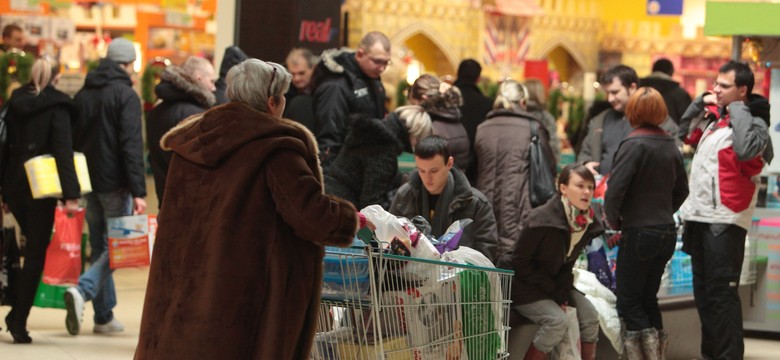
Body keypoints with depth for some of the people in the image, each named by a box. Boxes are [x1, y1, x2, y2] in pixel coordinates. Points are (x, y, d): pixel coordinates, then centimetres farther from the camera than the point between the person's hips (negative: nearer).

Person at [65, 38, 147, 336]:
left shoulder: (83, 94, 12)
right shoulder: (126, 95, -10)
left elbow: (72, 140, 15)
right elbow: (132, 146, -17)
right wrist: (139, 191, -19)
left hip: (88, 182, 7)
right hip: (115, 184, -7)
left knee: (99, 247, 12)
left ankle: (104, 317, 11)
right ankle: (82, 290, -22)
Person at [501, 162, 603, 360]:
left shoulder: (588, 223, -5)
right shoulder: (542, 221, -28)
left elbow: (568, 262, 8)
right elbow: (520, 262, -19)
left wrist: (563, 292, -10)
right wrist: (554, 292, -18)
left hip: (553, 282, 7)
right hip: (521, 284, -7)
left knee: (589, 314, -8)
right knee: (557, 320, -27)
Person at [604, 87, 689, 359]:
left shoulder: (634, 145, -14)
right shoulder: (670, 146, 9)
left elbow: (615, 189, -20)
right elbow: (681, 190, 18)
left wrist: (614, 221, -6)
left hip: (638, 233, -7)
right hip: (666, 232, 7)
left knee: (628, 302, 1)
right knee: (648, 298, 17)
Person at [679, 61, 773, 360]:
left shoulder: (753, 123, -8)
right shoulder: (717, 117, 16)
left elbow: (745, 149, -31)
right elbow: (683, 126, 33)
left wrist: (737, 110, -20)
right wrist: (701, 100, 17)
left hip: (725, 222, -9)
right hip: (699, 216, 9)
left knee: (721, 292, -10)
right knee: (703, 290, 14)